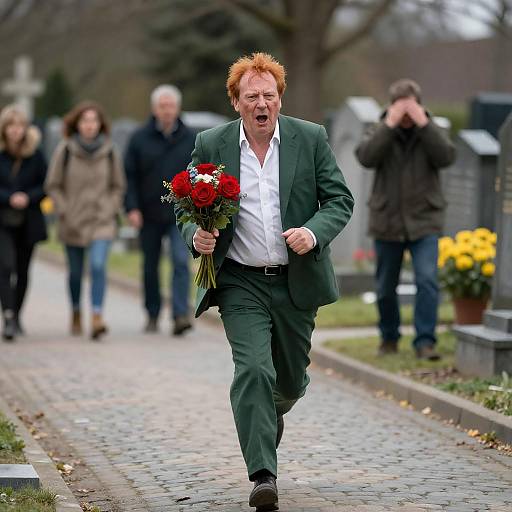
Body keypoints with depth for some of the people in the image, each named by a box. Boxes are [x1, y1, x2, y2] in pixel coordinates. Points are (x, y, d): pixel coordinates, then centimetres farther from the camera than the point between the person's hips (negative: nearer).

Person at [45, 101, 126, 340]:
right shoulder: (64, 150, -5)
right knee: (75, 272, 12)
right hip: (72, 223, 1)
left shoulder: (110, 152, -1)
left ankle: (97, 318, -21)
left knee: (98, 266, -18)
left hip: (102, 221, 0)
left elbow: (119, 186, 10)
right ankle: (76, 314, 33)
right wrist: (64, 212, -6)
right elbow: (53, 185, 1)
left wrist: (110, 210, -1)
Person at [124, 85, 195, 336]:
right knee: (150, 266, 10)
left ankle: (180, 315, -17)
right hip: (149, 216, 1)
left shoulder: (189, 139, 4)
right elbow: (129, 176, 1)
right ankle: (152, 315, 24)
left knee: (181, 261, -15)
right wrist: (132, 208, -8)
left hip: (180, 214, -1)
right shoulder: (140, 139, 1)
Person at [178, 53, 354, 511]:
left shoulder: (310, 138, -1)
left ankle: (274, 411, 52)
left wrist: (314, 232, -19)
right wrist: (197, 236, -17)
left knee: (291, 379, 15)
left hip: (297, 281, 2)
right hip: (241, 283, -2)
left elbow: (340, 199, 0)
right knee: (253, 370, -18)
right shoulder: (211, 145, -1)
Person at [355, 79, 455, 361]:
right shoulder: (380, 131, 2)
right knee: (386, 287, 11)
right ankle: (389, 337, 30)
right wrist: (390, 124, -23)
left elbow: (446, 156, -16)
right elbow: (366, 157, -18)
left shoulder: (430, 130, 3)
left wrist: (423, 123, -21)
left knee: (427, 280, -17)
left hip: (423, 222, -1)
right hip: (387, 221, 1)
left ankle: (425, 341, -14)